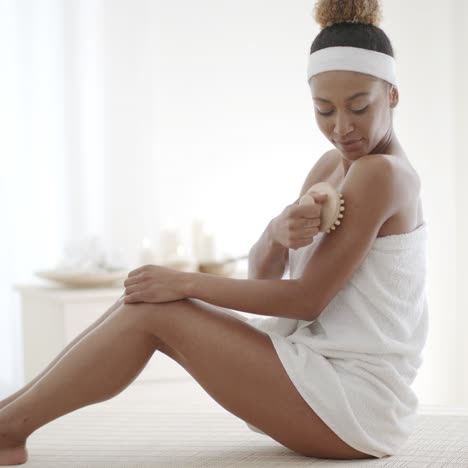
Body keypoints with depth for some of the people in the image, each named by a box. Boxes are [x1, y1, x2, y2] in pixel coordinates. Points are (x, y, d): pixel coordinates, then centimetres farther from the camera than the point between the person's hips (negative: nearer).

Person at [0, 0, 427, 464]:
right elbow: (262, 274, 3)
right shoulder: (331, 166, 11)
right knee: (145, 299, 3)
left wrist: (186, 282, -13)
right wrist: (277, 231, -20)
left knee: (154, 312, -11)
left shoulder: (381, 173, -16)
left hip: (355, 406, -8)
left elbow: (308, 297, -17)